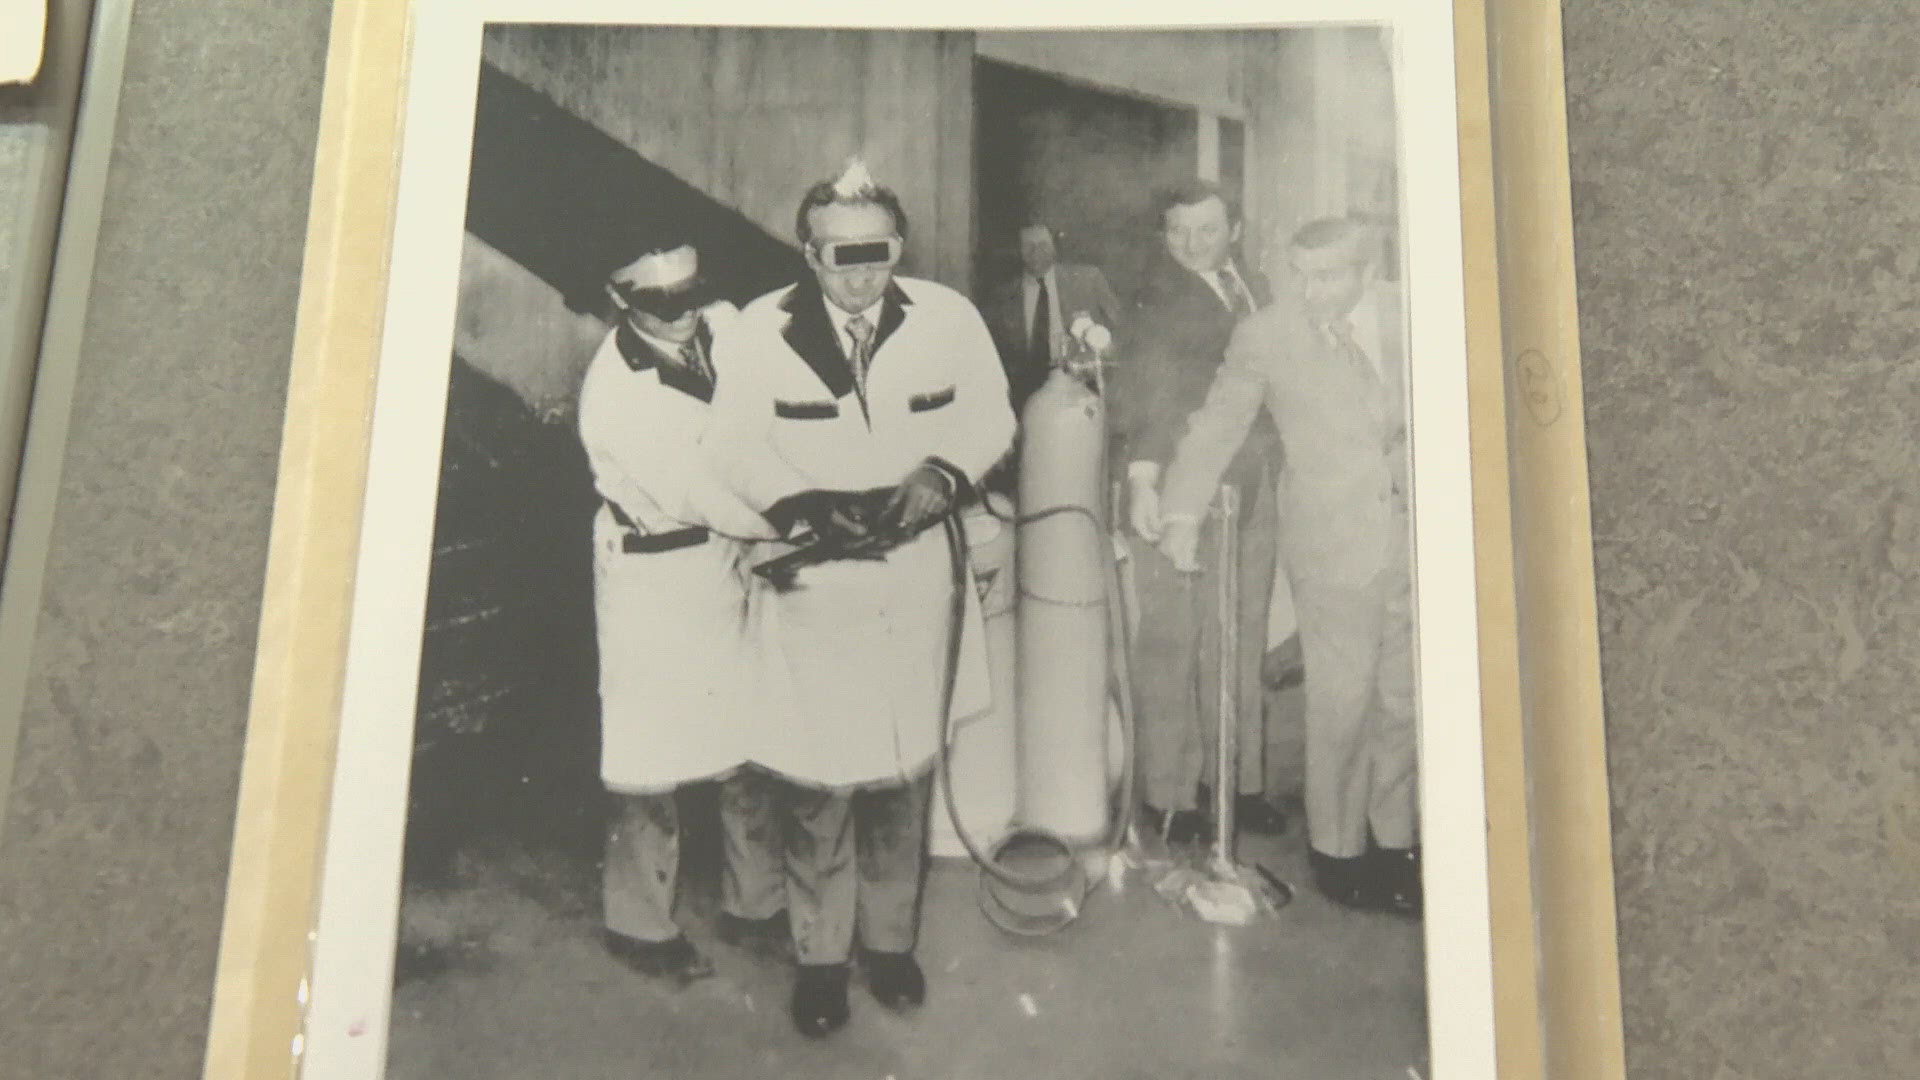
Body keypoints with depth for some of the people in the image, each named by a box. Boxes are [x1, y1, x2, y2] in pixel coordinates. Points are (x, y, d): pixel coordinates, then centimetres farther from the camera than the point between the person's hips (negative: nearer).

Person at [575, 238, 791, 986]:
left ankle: (754, 904, 35)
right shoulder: (616, 398, -25)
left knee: (750, 738, 16)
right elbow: (713, 502, -24)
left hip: (735, 559, 6)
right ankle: (639, 925, 30)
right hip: (659, 580, -6)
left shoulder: (721, 328, -7)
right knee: (654, 754, 9)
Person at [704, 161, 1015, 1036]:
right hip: (811, 584, -2)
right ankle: (820, 956, 20)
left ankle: (890, 940, 32)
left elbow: (989, 419, 7)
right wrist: (802, 505, -18)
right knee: (818, 778, 1)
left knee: (905, 771, 13)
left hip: (917, 577, 2)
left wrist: (941, 476, -12)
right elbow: (735, 448, -2)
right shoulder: (762, 330, -6)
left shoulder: (948, 318, -2)